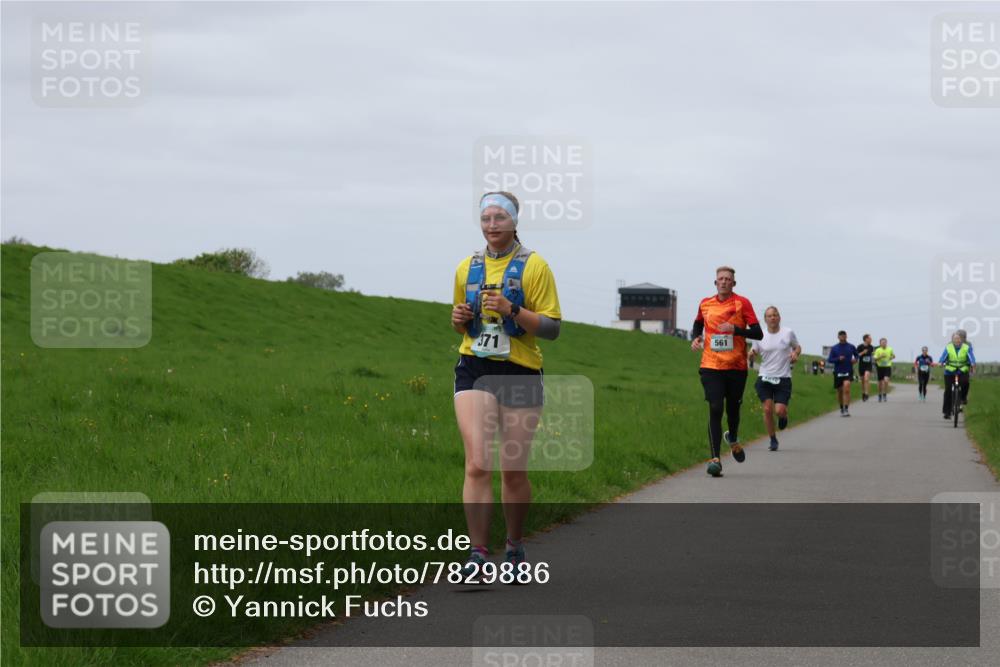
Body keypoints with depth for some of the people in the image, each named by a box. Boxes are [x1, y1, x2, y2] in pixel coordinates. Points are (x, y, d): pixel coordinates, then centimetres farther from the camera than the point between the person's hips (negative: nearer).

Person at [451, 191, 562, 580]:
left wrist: (512, 310, -19)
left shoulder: (534, 266, -2)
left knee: (514, 471, 4)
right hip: (475, 371, 2)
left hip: (520, 373, -2)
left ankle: (514, 547, 24)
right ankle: (478, 554, -13)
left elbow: (552, 328, -5)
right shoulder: (467, 267, 11)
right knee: (477, 465, -12)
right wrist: (459, 319, 1)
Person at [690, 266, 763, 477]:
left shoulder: (742, 303, -3)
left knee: (733, 408, 12)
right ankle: (715, 459, -16)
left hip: (736, 366, -1)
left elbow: (758, 333, -7)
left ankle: (733, 439, 47)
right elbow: (698, 325, 27)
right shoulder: (705, 304, 7)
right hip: (711, 366, 1)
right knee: (715, 409, -13)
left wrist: (736, 329, -22)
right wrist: (695, 338, 6)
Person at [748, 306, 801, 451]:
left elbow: (797, 347, 16)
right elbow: (753, 354, 8)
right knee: (767, 409, -8)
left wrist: (795, 353, -7)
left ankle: (784, 416, 28)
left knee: (780, 411, -12)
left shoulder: (788, 333, 1)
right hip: (765, 378, 1)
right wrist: (751, 355, -16)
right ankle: (773, 440, 9)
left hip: (783, 378, -1)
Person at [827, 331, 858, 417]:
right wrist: (838, 359, -16)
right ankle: (842, 409, 29)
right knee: (840, 391, 9)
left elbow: (856, 355, 19)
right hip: (838, 372, 2)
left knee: (846, 388, -21)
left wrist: (855, 359, -4)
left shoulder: (851, 347, 4)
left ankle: (847, 409, -23)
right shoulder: (834, 348, 4)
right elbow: (830, 359, 1)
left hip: (848, 371, -2)